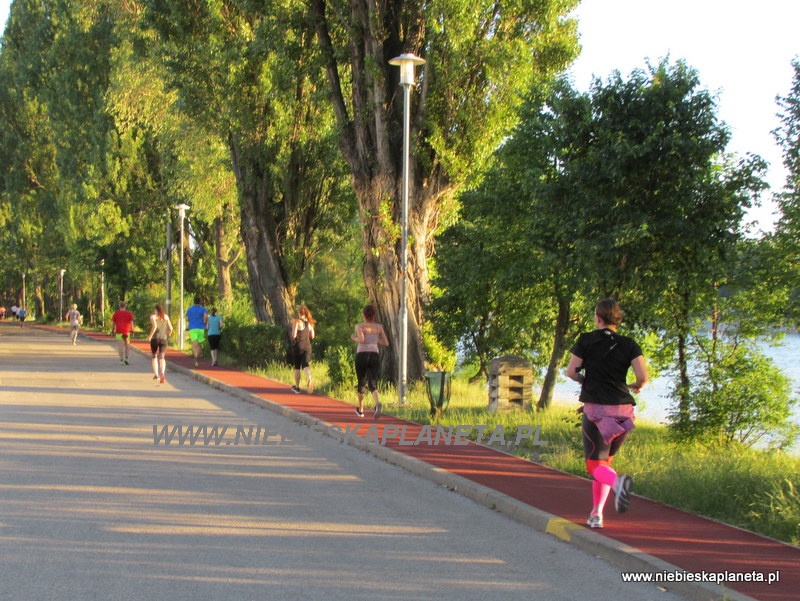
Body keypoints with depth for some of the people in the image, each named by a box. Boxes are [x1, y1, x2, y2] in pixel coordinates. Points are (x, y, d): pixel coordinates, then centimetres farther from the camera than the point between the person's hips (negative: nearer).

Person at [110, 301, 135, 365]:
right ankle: (126, 358, 8)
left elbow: (113, 323, 0)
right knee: (126, 345, 18)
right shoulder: (129, 314, 2)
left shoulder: (116, 313, 0)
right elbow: (131, 323, -3)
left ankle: (122, 360, -12)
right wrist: (132, 331, 0)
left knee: (120, 346, -3)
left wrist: (112, 331, 8)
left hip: (119, 332, -2)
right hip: (127, 332, 2)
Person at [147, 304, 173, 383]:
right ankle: (162, 373, -31)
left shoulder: (153, 316, -3)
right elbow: (170, 328, 6)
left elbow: (154, 326, -20)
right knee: (162, 357, -7)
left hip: (155, 339, -1)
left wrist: (150, 336, -12)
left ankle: (156, 375, 19)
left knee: (154, 356, 18)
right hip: (163, 339, 1)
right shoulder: (166, 316, 8)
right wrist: (169, 334, 27)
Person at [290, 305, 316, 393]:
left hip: (298, 346, -4)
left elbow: (293, 335, -18)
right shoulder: (309, 322, 6)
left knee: (297, 367, 9)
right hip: (307, 346, 4)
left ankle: (297, 387, 18)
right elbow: (312, 336, 11)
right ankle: (309, 379, -32)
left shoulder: (296, 321, -11)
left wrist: (294, 338, 3)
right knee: (306, 365, -3)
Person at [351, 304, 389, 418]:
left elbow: (361, 339, -19)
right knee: (372, 383, -4)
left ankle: (360, 410, 27)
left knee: (361, 383, 16)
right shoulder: (379, 327, 8)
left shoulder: (359, 326, -2)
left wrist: (354, 338, 1)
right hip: (374, 356, 1)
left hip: (361, 355, -1)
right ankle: (377, 403, -35)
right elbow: (386, 343, 6)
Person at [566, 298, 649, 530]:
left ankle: (618, 481, -37)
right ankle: (596, 514, 14)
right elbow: (644, 376, -6)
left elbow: (571, 372, -4)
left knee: (595, 464, -2)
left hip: (595, 408, -3)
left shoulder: (587, 340, 0)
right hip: (623, 410, 3)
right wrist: (636, 386, 16)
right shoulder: (629, 345, 4)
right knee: (605, 460, 19)